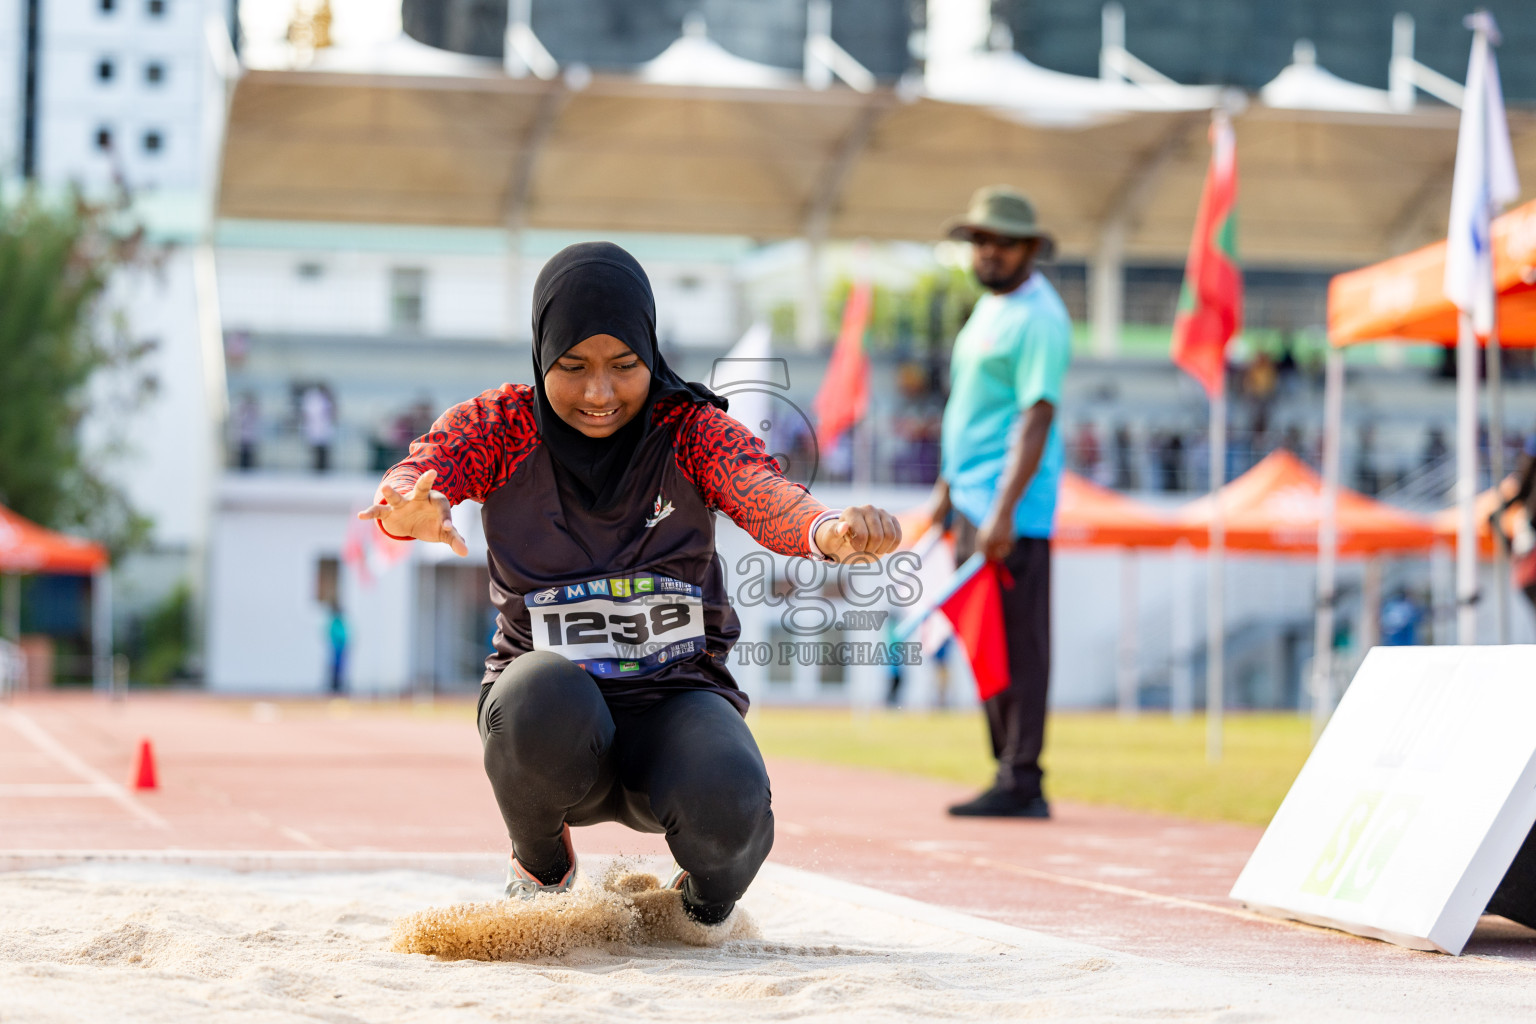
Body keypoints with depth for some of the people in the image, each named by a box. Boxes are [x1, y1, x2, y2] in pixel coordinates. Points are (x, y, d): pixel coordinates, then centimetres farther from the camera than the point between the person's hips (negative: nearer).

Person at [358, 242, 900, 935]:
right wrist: (412, 508, -50)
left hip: (675, 696, 0)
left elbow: (767, 499, -24)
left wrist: (832, 530, -50)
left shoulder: (693, 431, -5)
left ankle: (708, 890, 8)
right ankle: (541, 866, -2)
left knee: (725, 806, -33)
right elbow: (419, 473, -23)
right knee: (543, 699, -37)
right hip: (545, 693, 0)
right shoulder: (497, 429, -4)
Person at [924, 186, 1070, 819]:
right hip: (972, 502, 10)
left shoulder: (1038, 319, -12)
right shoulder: (990, 305, 17)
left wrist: (1004, 511, -26)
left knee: (1017, 645, -8)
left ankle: (1020, 784, -7)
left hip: (1012, 508, -10)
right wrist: (946, 487, 26)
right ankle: (1012, 775, 17)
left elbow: (1036, 420, -20)